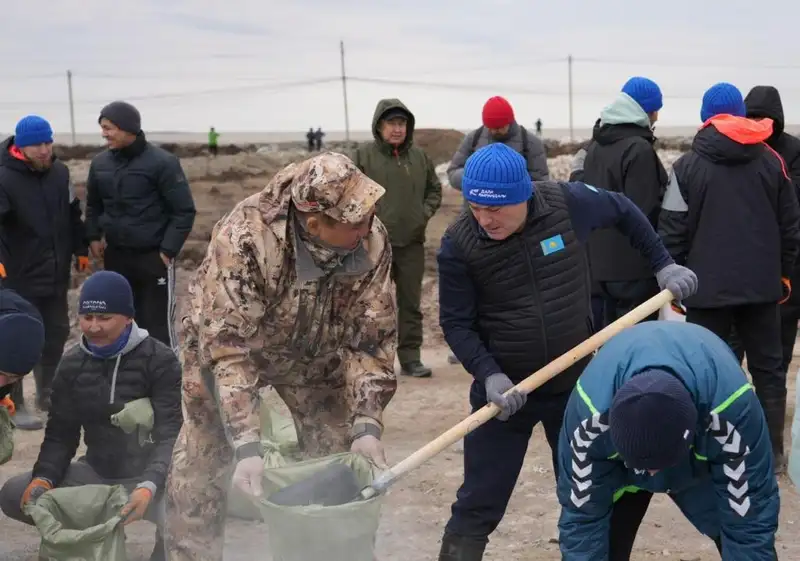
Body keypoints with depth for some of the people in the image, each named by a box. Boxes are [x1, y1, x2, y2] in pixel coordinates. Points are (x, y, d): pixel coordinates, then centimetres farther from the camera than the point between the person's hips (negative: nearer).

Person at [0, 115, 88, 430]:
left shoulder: (59, 172, 4)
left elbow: (73, 215, 17)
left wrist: (81, 250, 18)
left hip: (56, 274, 6)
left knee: (56, 333, 17)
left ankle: (48, 393, 35)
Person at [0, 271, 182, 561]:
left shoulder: (160, 361, -13)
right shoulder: (72, 364, 2)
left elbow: (171, 434, -20)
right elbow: (60, 433, 3)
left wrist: (148, 486, -37)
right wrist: (43, 478, -17)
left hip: (149, 475, -5)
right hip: (95, 472, 5)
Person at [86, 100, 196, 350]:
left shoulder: (162, 162, -13)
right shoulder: (100, 163, 3)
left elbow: (184, 212, -11)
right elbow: (93, 204, 20)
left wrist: (168, 250, -15)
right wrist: (94, 236, 7)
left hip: (153, 257, -5)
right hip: (116, 256, 5)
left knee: (158, 325, -2)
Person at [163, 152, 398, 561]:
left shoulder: (372, 242, -27)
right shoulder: (244, 238, -39)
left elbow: (372, 338, -18)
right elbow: (228, 348, -38)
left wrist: (367, 423, -28)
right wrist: (246, 445, -43)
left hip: (314, 352, 3)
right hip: (224, 342, -3)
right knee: (199, 471, -3)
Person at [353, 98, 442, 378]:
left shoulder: (419, 156, 7)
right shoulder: (364, 155, -4)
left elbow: (434, 189, 17)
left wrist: (424, 214, 2)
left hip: (412, 242, 4)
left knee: (411, 302, 9)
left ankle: (410, 357, 17)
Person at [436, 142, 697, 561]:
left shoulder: (568, 203, -14)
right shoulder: (458, 244, -17)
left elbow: (623, 211, 7)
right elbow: (456, 322, -11)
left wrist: (662, 264, 8)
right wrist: (488, 374, -24)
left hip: (574, 381, 2)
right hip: (504, 388, -2)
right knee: (478, 505, 1)